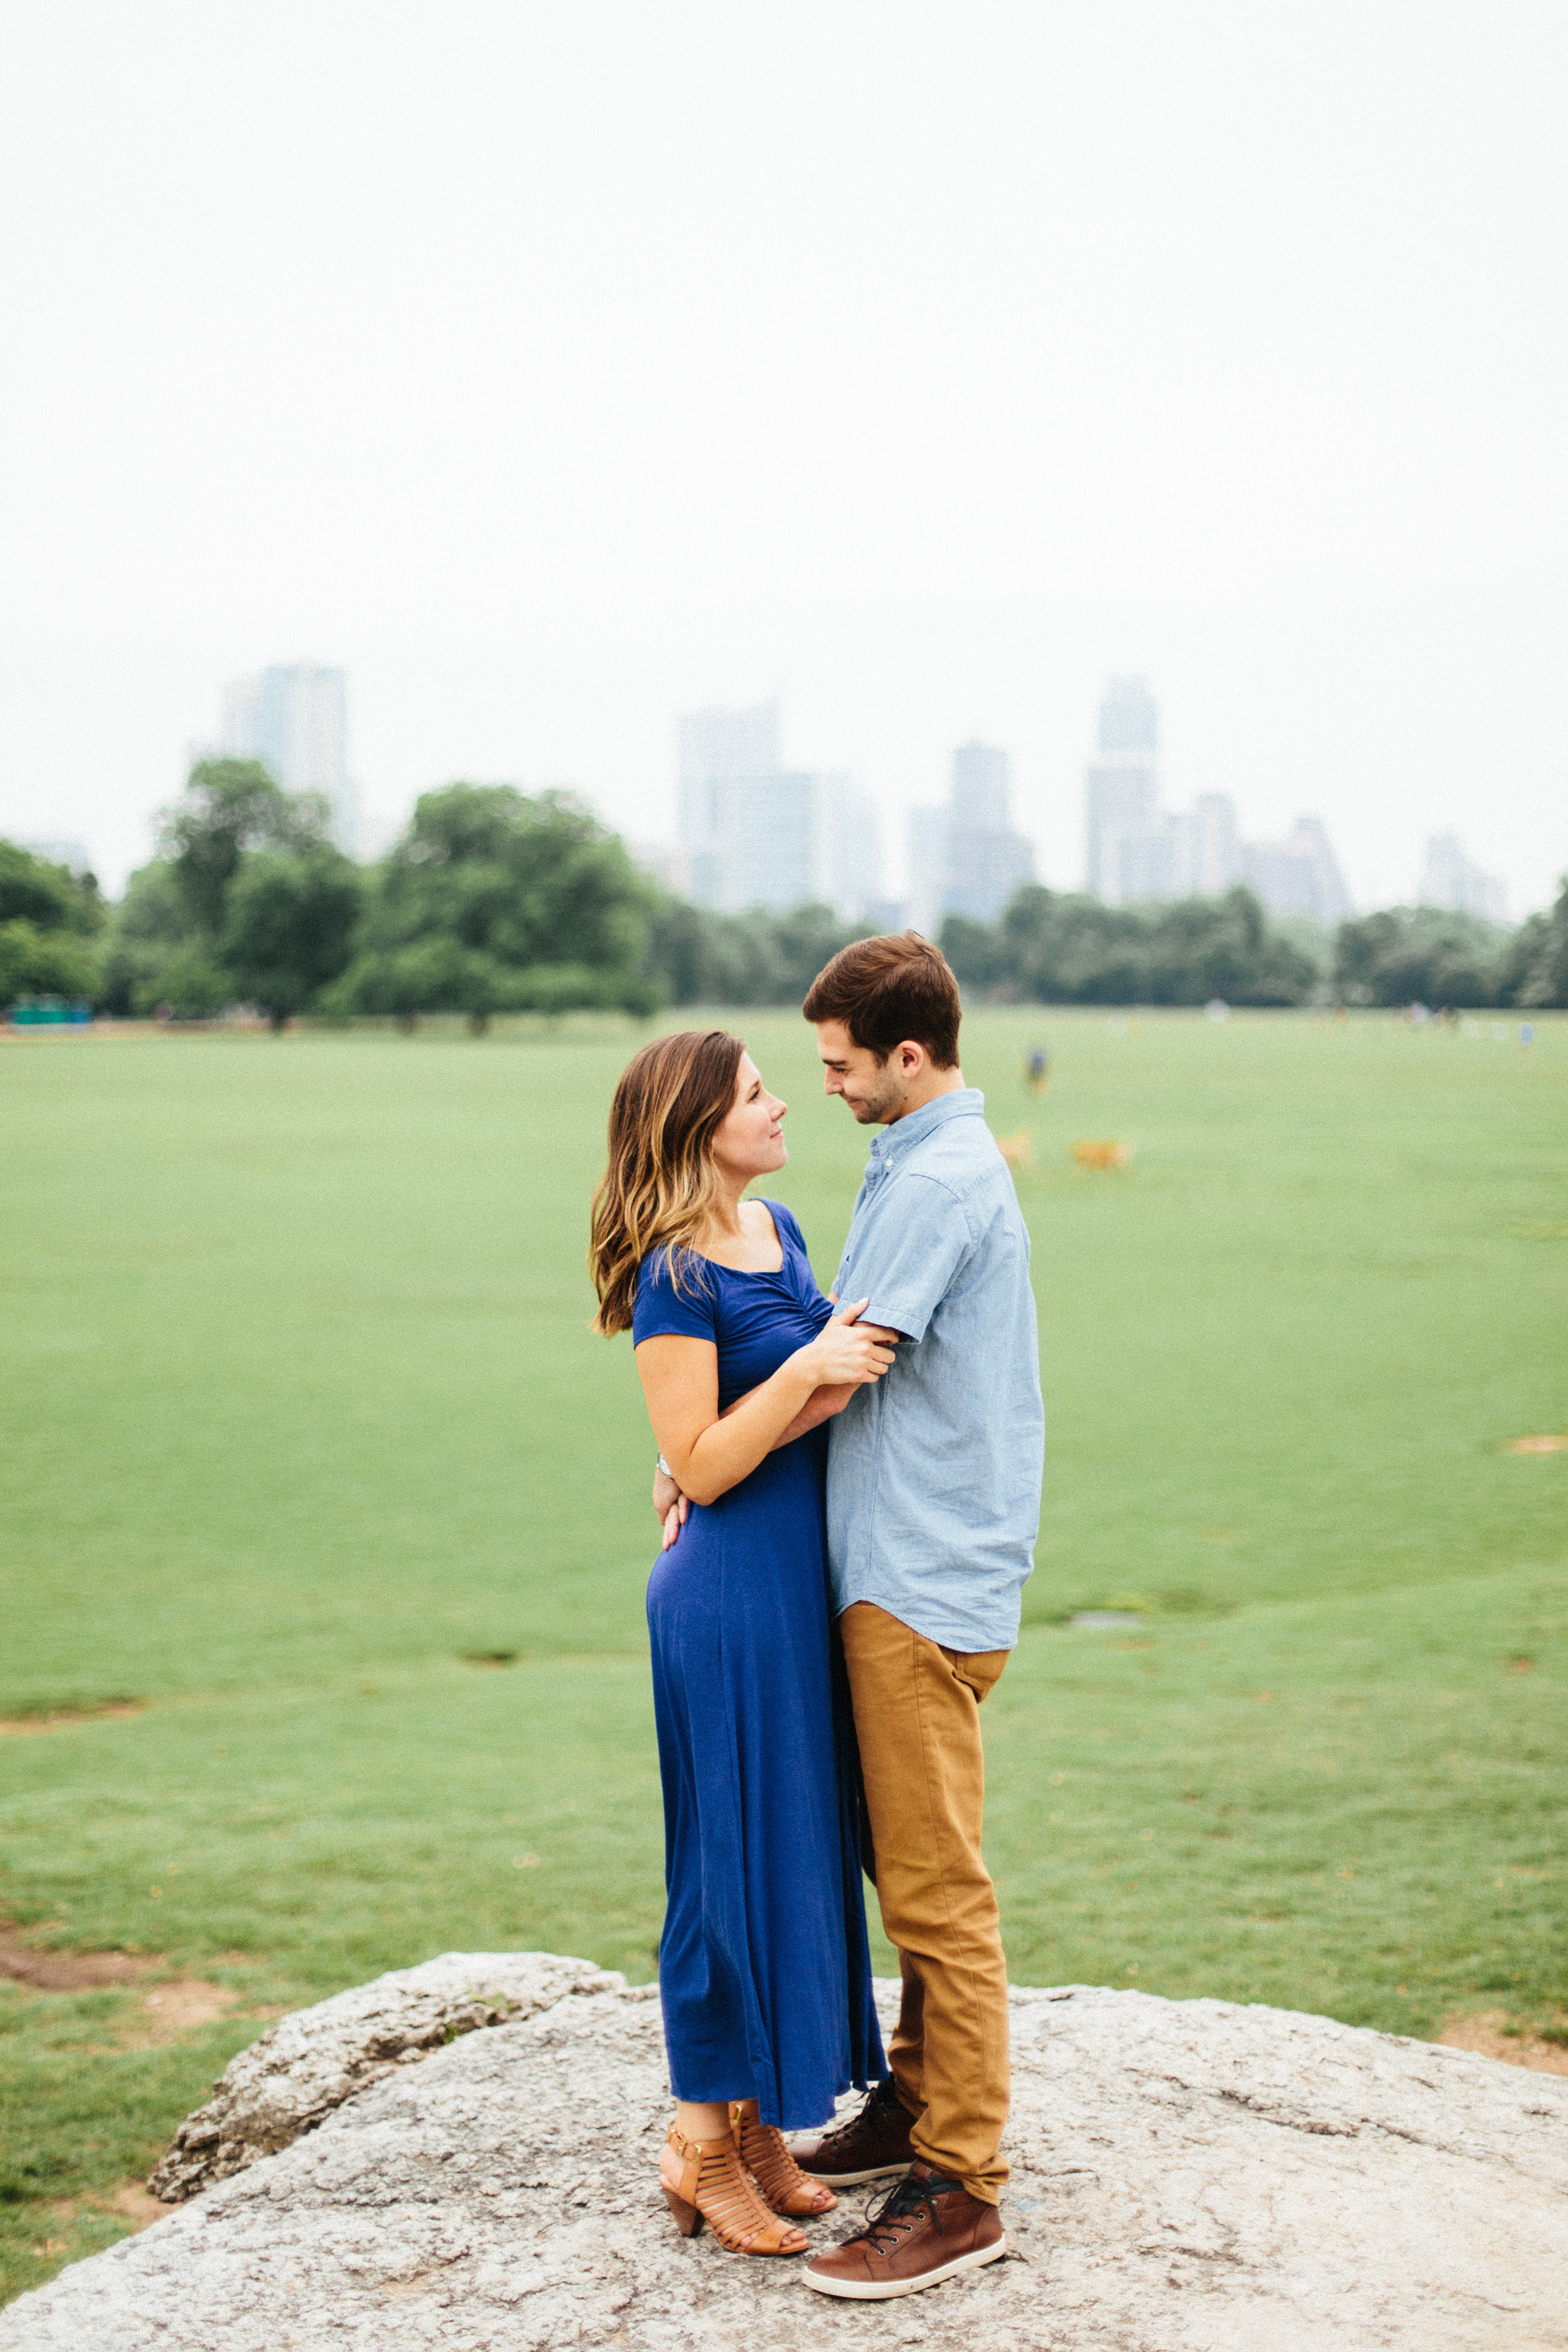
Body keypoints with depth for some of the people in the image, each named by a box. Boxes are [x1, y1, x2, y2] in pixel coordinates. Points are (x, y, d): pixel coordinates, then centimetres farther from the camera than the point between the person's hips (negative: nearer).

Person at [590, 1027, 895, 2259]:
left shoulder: (777, 1226, 9)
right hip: (733, 1592, -9)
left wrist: (849, 1366, -5)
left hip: (805, 1580, 9)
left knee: (803, 1846, 15)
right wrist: (807, 1371, -24)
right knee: (741, 1854, 1)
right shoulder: (674, 1277, -17)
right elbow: (702, 1464, -18)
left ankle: (760, 2125, 28)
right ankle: (702, 2145, 16)